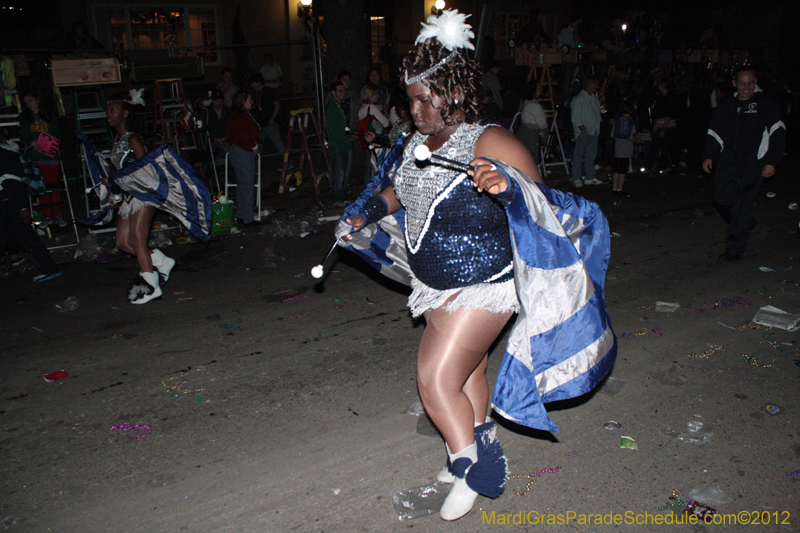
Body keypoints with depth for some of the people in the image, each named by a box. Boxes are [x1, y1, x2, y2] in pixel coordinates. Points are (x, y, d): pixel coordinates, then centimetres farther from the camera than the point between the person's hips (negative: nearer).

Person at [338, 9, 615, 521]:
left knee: (436, 378, -6)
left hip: (483, 287, -8)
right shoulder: (413, 144, 2)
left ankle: (471, 469, 19)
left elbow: (543, 205, -26)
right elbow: (394, 194, 18)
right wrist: (365, 217, 3)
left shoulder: (491, 145, -22)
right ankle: (479, 449, 44)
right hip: (436, 284, 8)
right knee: (468, 368, 22)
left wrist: (508, 187, -45)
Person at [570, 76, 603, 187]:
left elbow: (597, 113, 21)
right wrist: (583, 129, -16)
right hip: (582, 132, -8)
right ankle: (576, 179, -1)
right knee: (579, 155, -5)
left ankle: (590, 178, 17)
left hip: (593, 131, 8)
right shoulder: (578, 99, -10)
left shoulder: (594, 97, 15)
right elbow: (576, 119, -13)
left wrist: (597, 129, 12)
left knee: (591, 155, 10)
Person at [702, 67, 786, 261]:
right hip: (728, 163, 4)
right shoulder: (726, 106, 13)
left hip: (753, 164, -4)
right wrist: (709, 156, 3)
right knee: (721, 199, 0)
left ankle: (735, 249, 0)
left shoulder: (764, 103, 1)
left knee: (741, 206, -8)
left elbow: (777, 133, 0)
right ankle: (745, 224, 30)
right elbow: (714, 133, 18)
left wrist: (771, 161, -8)